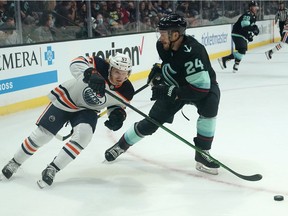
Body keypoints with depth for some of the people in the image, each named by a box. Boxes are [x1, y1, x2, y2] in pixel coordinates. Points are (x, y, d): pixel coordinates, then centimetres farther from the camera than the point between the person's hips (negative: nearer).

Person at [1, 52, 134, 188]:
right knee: (42, 135, 1)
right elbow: (76, 63, -38)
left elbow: (117, 105, 2)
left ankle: (52, 169, -10)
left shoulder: (127, 91, -17)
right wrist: (92, 74, -57)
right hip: (66, 99, -3)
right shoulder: (101, 67, -29)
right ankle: (15, 162, 26)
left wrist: (117, 115, -21)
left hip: (87, 110, 3)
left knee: (83, 135, -26)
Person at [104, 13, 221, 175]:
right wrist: (158, 70, -4)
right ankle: (122, 145, 27)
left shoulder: (193, 52, -38)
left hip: (204, 85, -5)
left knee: (209, 107, -36)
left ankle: (202, 154, -21)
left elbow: (202, 88, -41)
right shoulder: (163, 45, -16)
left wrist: (171, 92, -42)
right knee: (152, 122, 3)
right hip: (174, 87, 5)